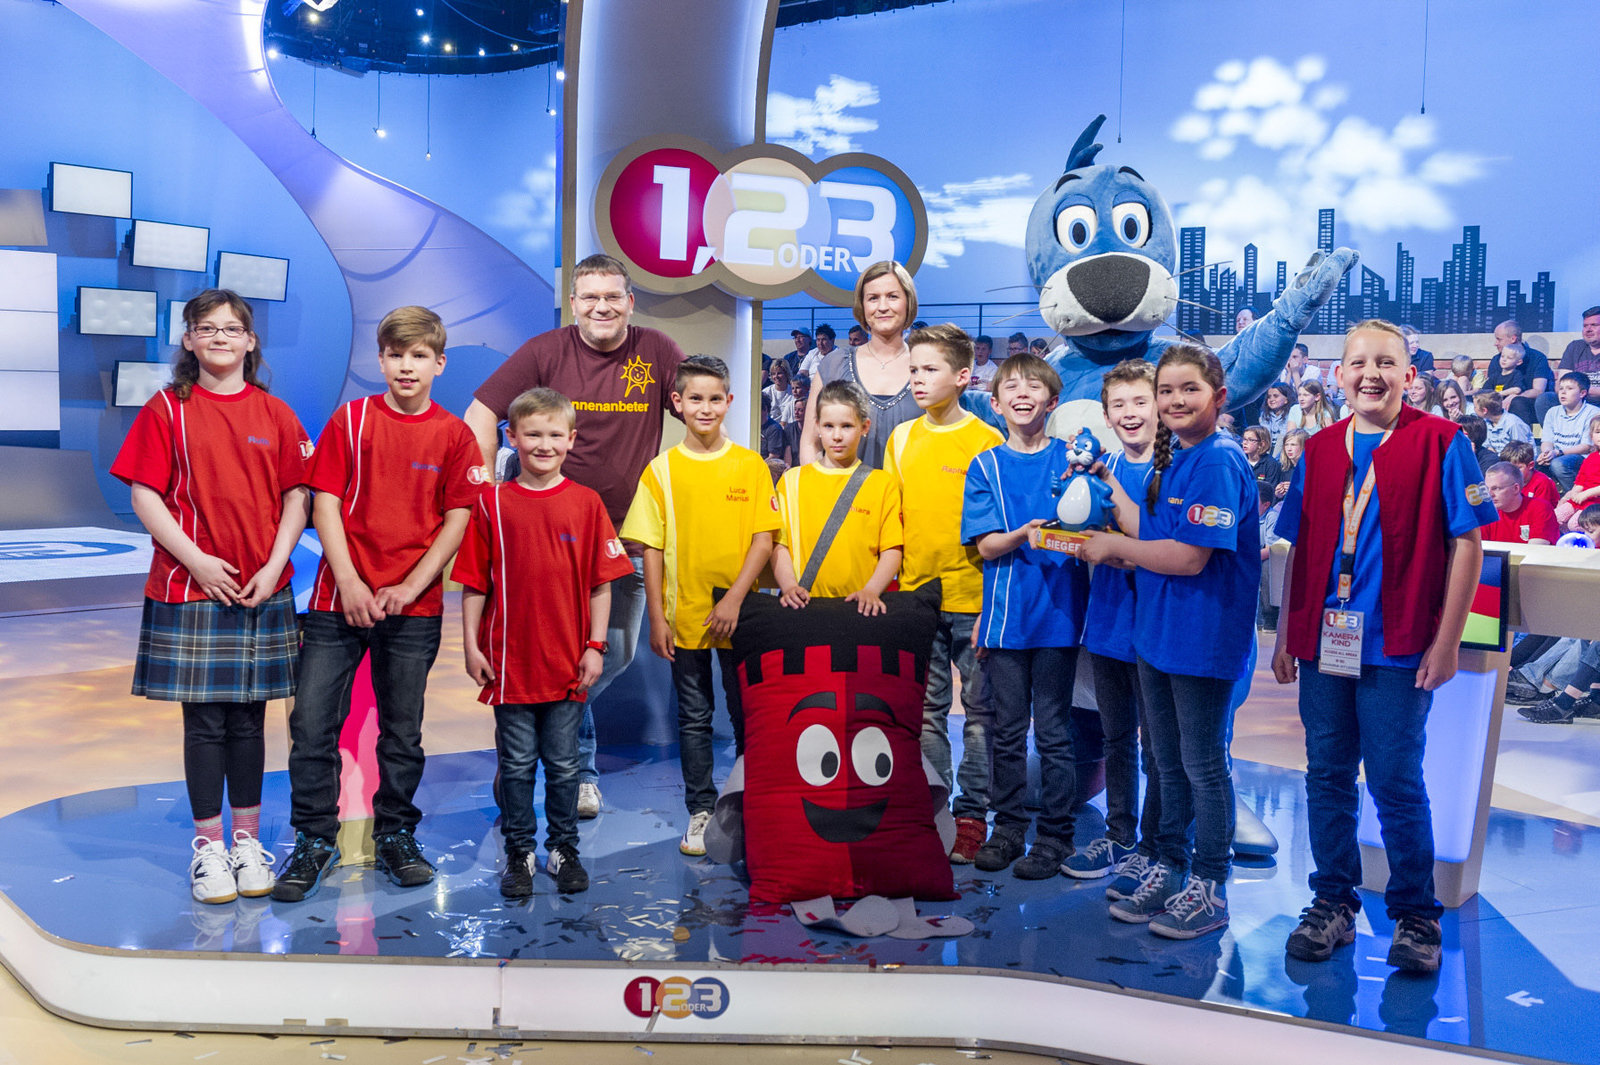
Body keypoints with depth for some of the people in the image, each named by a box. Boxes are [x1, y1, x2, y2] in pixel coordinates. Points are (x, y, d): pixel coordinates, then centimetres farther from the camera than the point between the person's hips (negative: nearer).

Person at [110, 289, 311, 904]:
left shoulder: (275, 414, 7)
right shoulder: (167, 409, 1)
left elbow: (297, 496, 5)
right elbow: (145, 496, -3)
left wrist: (274, 565, -7)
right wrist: (196, 560, -13)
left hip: (261, 589, 2)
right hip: (190, 585, -2)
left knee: (248, 719, 9)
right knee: (204, 721, 3)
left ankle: (247, 840, 21)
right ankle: (208, 845, 16)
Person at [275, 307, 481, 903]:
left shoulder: (454, 435, 2)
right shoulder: (350, 420, 3)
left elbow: (456, 521, 0)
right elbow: (325, 503, -1)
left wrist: (408, 589, -9)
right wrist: (348, 583, -10)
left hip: (414, 608, 0)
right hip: (339, 600, 0)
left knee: (403, 732, 10)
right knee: (312, 723, -1)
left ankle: (396, 837, 26)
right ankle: (314, 840, 15)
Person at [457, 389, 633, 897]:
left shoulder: (586, 503, 1)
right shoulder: (492, 503, 0)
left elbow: (600, 584, 2)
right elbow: (474, 583, 1)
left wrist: (595, 646, -2)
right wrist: (471, 645, -3)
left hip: (568, 663, 0)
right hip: (510, 660, 0)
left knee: (563, 764, 11)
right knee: (516, 764, 10)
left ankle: (563, 848, 26)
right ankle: (519, 852, 24)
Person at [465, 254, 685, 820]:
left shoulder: (656, 351, 0)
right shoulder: (545, 351, -3)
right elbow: (480, 416, -1)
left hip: (627, 536, 3)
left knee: (618, 651, 8)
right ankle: (579, 771, 17)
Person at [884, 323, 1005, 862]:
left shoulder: (986, 441, -4)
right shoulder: (901, 439, 8)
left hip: (973, 599, -4)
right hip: (914, 596, 4)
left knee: (980, 711, 4)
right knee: (925, 709, 10)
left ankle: (972, 814, 14)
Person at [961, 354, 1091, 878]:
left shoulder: (1070, 458, 3)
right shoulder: (986, 466, 6)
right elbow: (986, 545, -1)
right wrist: (1024, 534, -21)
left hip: (1058, 611, -1)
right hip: (1005, 614, 2)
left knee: (1053, 731, 4)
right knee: (1007, 729, 10)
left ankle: (1054, 835, 15)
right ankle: (1008, 827, 24)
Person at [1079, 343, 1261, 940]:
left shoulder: (1219, 463, -17)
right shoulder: (1169, 460, 11)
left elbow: (1189, 557, -23)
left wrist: (1113, 547, -12)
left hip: (1204, 639, -8)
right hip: (1156, 633, 8)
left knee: (1203, 764, 4)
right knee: (1169, 762, 17)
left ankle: (1209, 889, 17)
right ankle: (1168, 868, 31)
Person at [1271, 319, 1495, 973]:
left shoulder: (1440, 444, -3)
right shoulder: (1319, 451, 10)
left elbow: (1466, 545, -5)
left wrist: (1446, 641, -10)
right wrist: (1286, 635, 10)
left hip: (1398, 649, -4)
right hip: (1324, 644, 4)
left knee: (1396, 783, 1)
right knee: (1327, 777, 11)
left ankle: (1415, 916, 18)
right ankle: (1333, 904, 24)